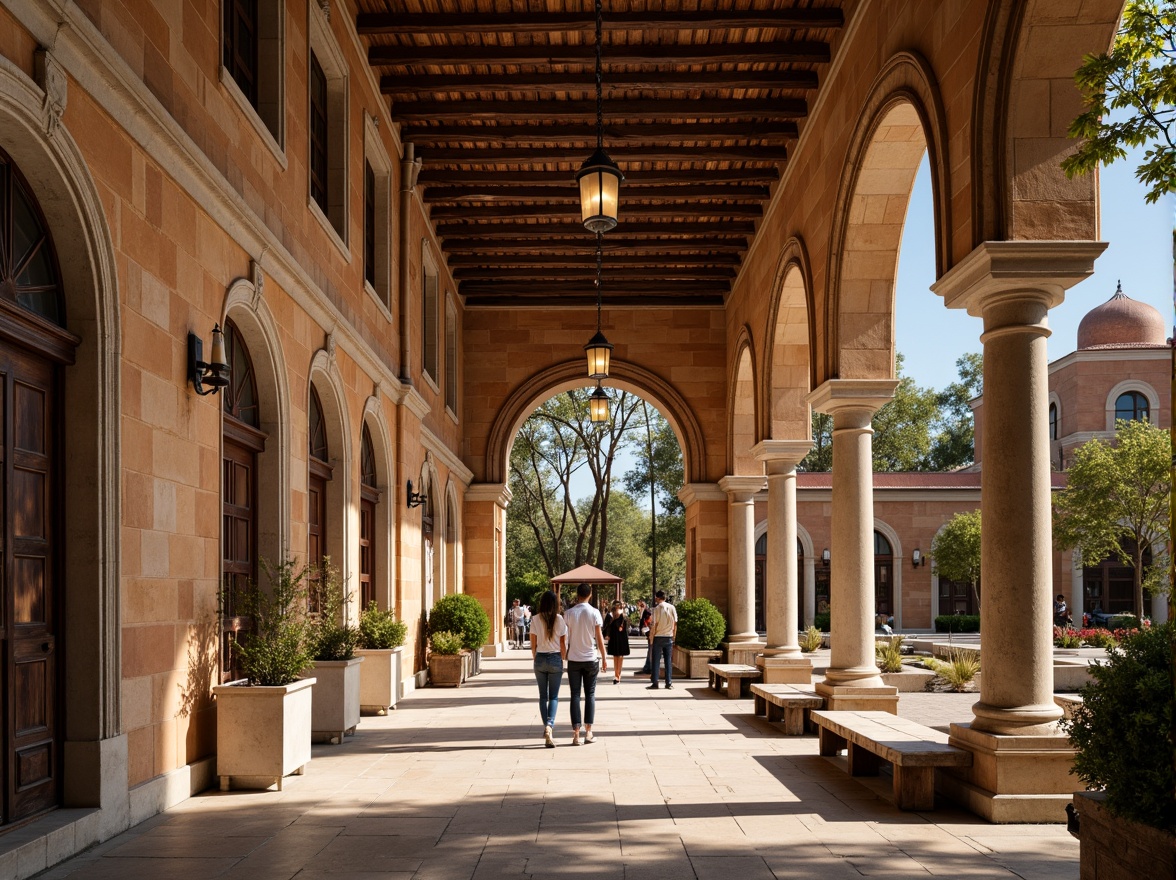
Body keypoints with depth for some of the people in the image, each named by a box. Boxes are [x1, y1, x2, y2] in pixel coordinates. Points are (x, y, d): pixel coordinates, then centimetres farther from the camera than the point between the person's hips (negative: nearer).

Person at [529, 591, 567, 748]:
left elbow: (533, 645, 0)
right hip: (556, 659, -1)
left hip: (540, 658, 1)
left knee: (543, 696, 12)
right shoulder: (560, 620, -6)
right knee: (554, 696, 5)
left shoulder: (535, 620, -4)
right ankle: (550, 725, -15)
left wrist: (535, 660, 13)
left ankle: (547, 729, 10)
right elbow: (563, 645, -2)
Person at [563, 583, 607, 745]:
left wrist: (565, 657, 8)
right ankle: (588, 732, 6)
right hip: (590, 659, -1)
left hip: (573, 659, 1)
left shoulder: (569, 613, -3)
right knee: (590, 694, 9)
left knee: (575, 695, 4)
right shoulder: (594, 613, -6)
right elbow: (599, 637, -4)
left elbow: (566, 638, -2)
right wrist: (603, 657, 5)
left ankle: (576, 733, -1)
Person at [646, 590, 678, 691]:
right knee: (668, 660, 8)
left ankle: (655, 683, 1)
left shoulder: (657, 608, -9)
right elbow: (675, 623, 5)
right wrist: (673, 636, 14)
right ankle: (669, 683, 7)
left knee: (656, 661, 2)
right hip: (669, 637, 4)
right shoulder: (672, 608, 3)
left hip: (658, 637, -4)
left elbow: (654, 625, -11)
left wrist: (651, 638, -4)